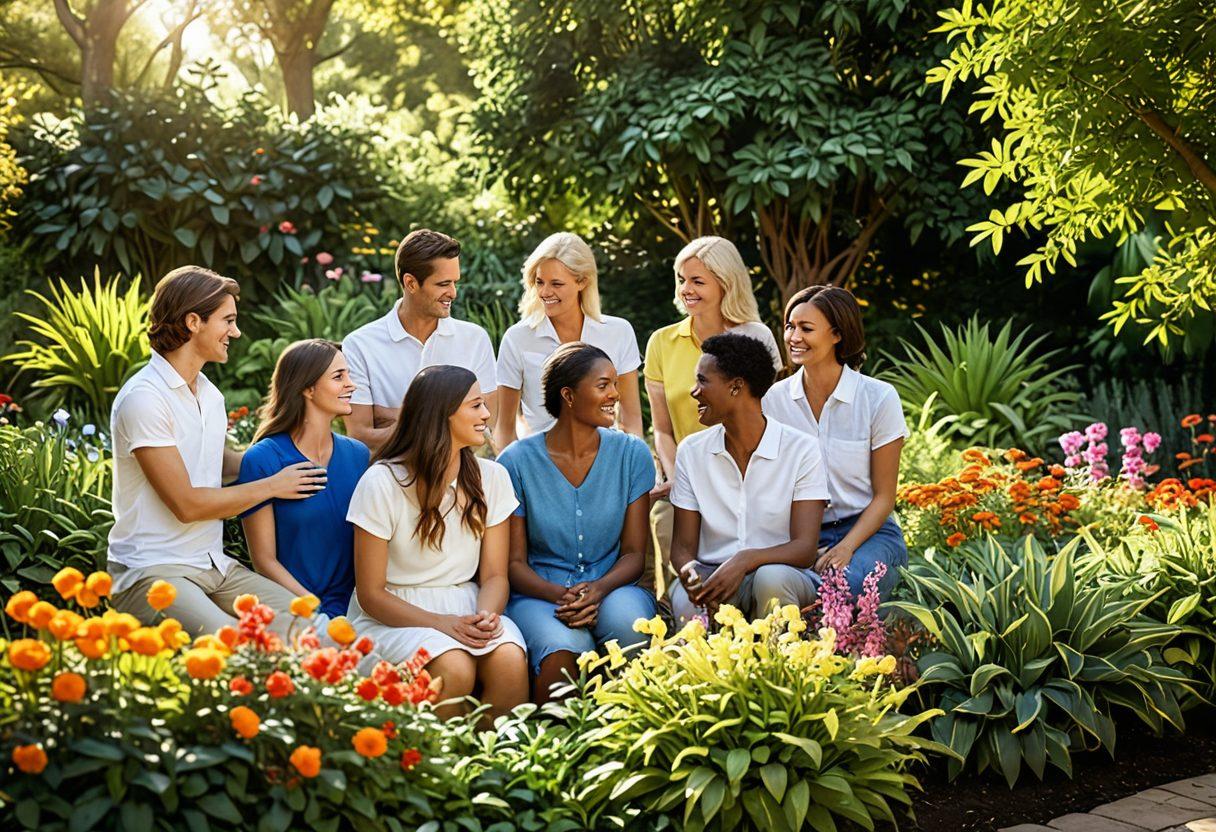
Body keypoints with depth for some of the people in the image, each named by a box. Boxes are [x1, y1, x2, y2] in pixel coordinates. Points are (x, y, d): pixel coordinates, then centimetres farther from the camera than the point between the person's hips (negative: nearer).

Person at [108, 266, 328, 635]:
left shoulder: (210, 394, 13)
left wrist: (284, 460, 16)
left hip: (214, 564, 8)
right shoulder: (143, 398, -14)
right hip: (151, 572, -8)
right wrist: (272, 486, -5)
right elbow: (187, 504, -15)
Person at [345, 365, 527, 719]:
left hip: (467, 610, 4)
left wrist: (485, 615, -18)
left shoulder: (491, 477, 4)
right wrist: (443, 624, -22)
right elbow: (371, 594, -9)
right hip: (393, 616, -4)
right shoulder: (382, 483, -10)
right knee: (454, 668, -33)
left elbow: (495, 575, 6)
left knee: (511, 661, -28)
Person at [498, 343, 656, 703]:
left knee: (627, 619, -34)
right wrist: (559, 595, -22)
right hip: (539, 592, -2)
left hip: (612, 588, 2)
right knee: (562, 646, -36)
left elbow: (634, 552, 2)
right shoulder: (518, 461, -3)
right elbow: (514, 562, -1)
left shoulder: (632, 454, 3)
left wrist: (598, 589, -19)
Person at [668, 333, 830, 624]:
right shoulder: (692, 452, 6)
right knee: (689, 607, -36)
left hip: (781, 572, 0)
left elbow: (804, 548, -12)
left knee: (770, 577, -37)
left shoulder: (802, 450, -5)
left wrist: (745, 560, -32)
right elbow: (682, 546, 5)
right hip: (712, 576, 0)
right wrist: (690, 573, -21)